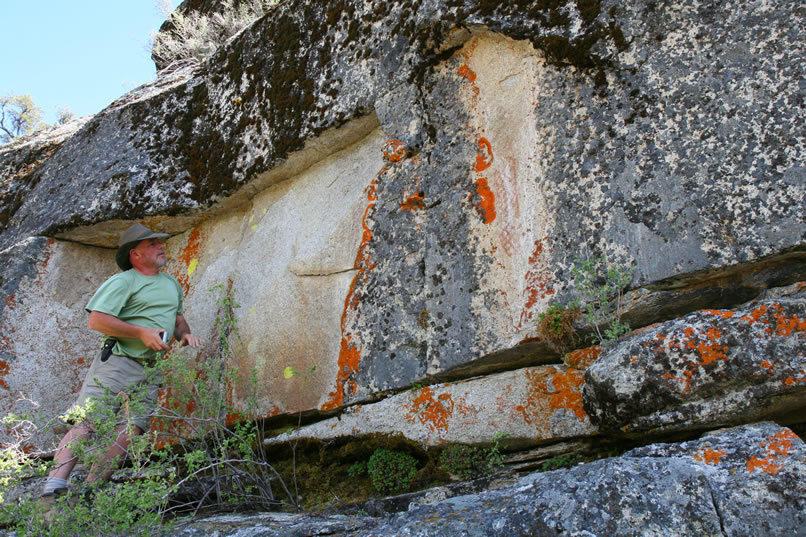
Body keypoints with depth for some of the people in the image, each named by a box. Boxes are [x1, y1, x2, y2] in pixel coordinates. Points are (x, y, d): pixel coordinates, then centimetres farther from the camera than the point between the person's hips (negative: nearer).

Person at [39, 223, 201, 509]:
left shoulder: (172, 284, 22)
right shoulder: (123, 282, -2)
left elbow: (177, 317, 32)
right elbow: (97, 320, -12)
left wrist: (185, 333, 9)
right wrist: (142, 332, -16)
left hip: (150, 371, 6)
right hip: (118, 360, -6)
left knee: (130, 431, -8)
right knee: (86, 422, -13)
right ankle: (54, 488, -16)